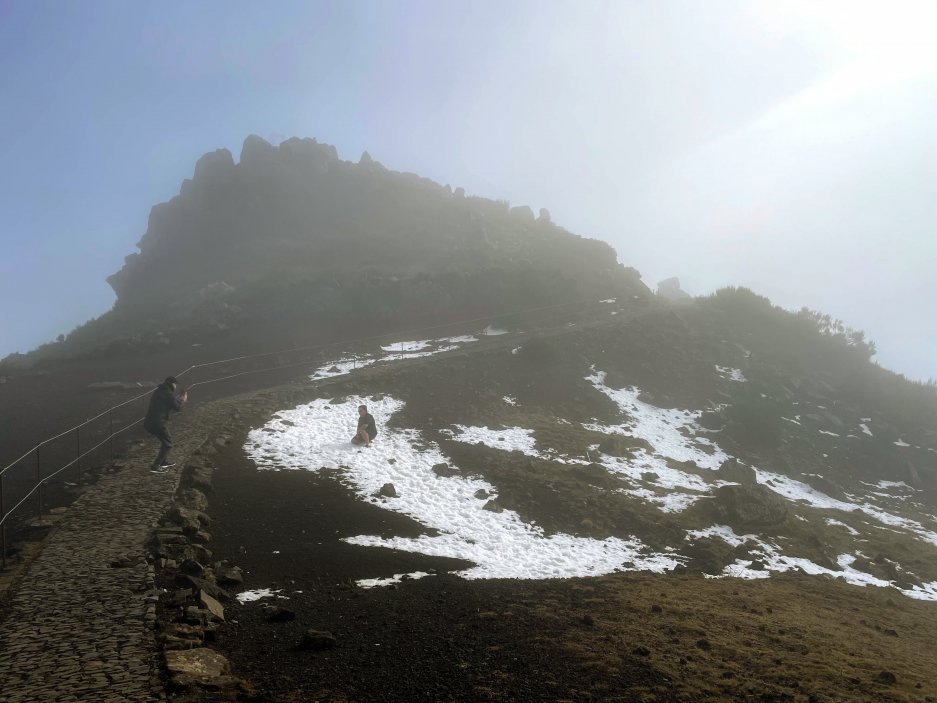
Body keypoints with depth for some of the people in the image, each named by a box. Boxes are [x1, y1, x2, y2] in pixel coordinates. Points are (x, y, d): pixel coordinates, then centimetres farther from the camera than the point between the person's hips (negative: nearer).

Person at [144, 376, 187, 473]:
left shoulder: (157, 392, 18)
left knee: (165, 440, 26)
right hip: (158, 423, -9)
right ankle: (156, 467, 1)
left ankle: (165, 462, 34)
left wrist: (179, 399, 30)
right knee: (168, 443, 6)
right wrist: (183, 400, 14)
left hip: (148, 422, 9)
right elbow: (177, 407, -4)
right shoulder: (168, 394, -9)